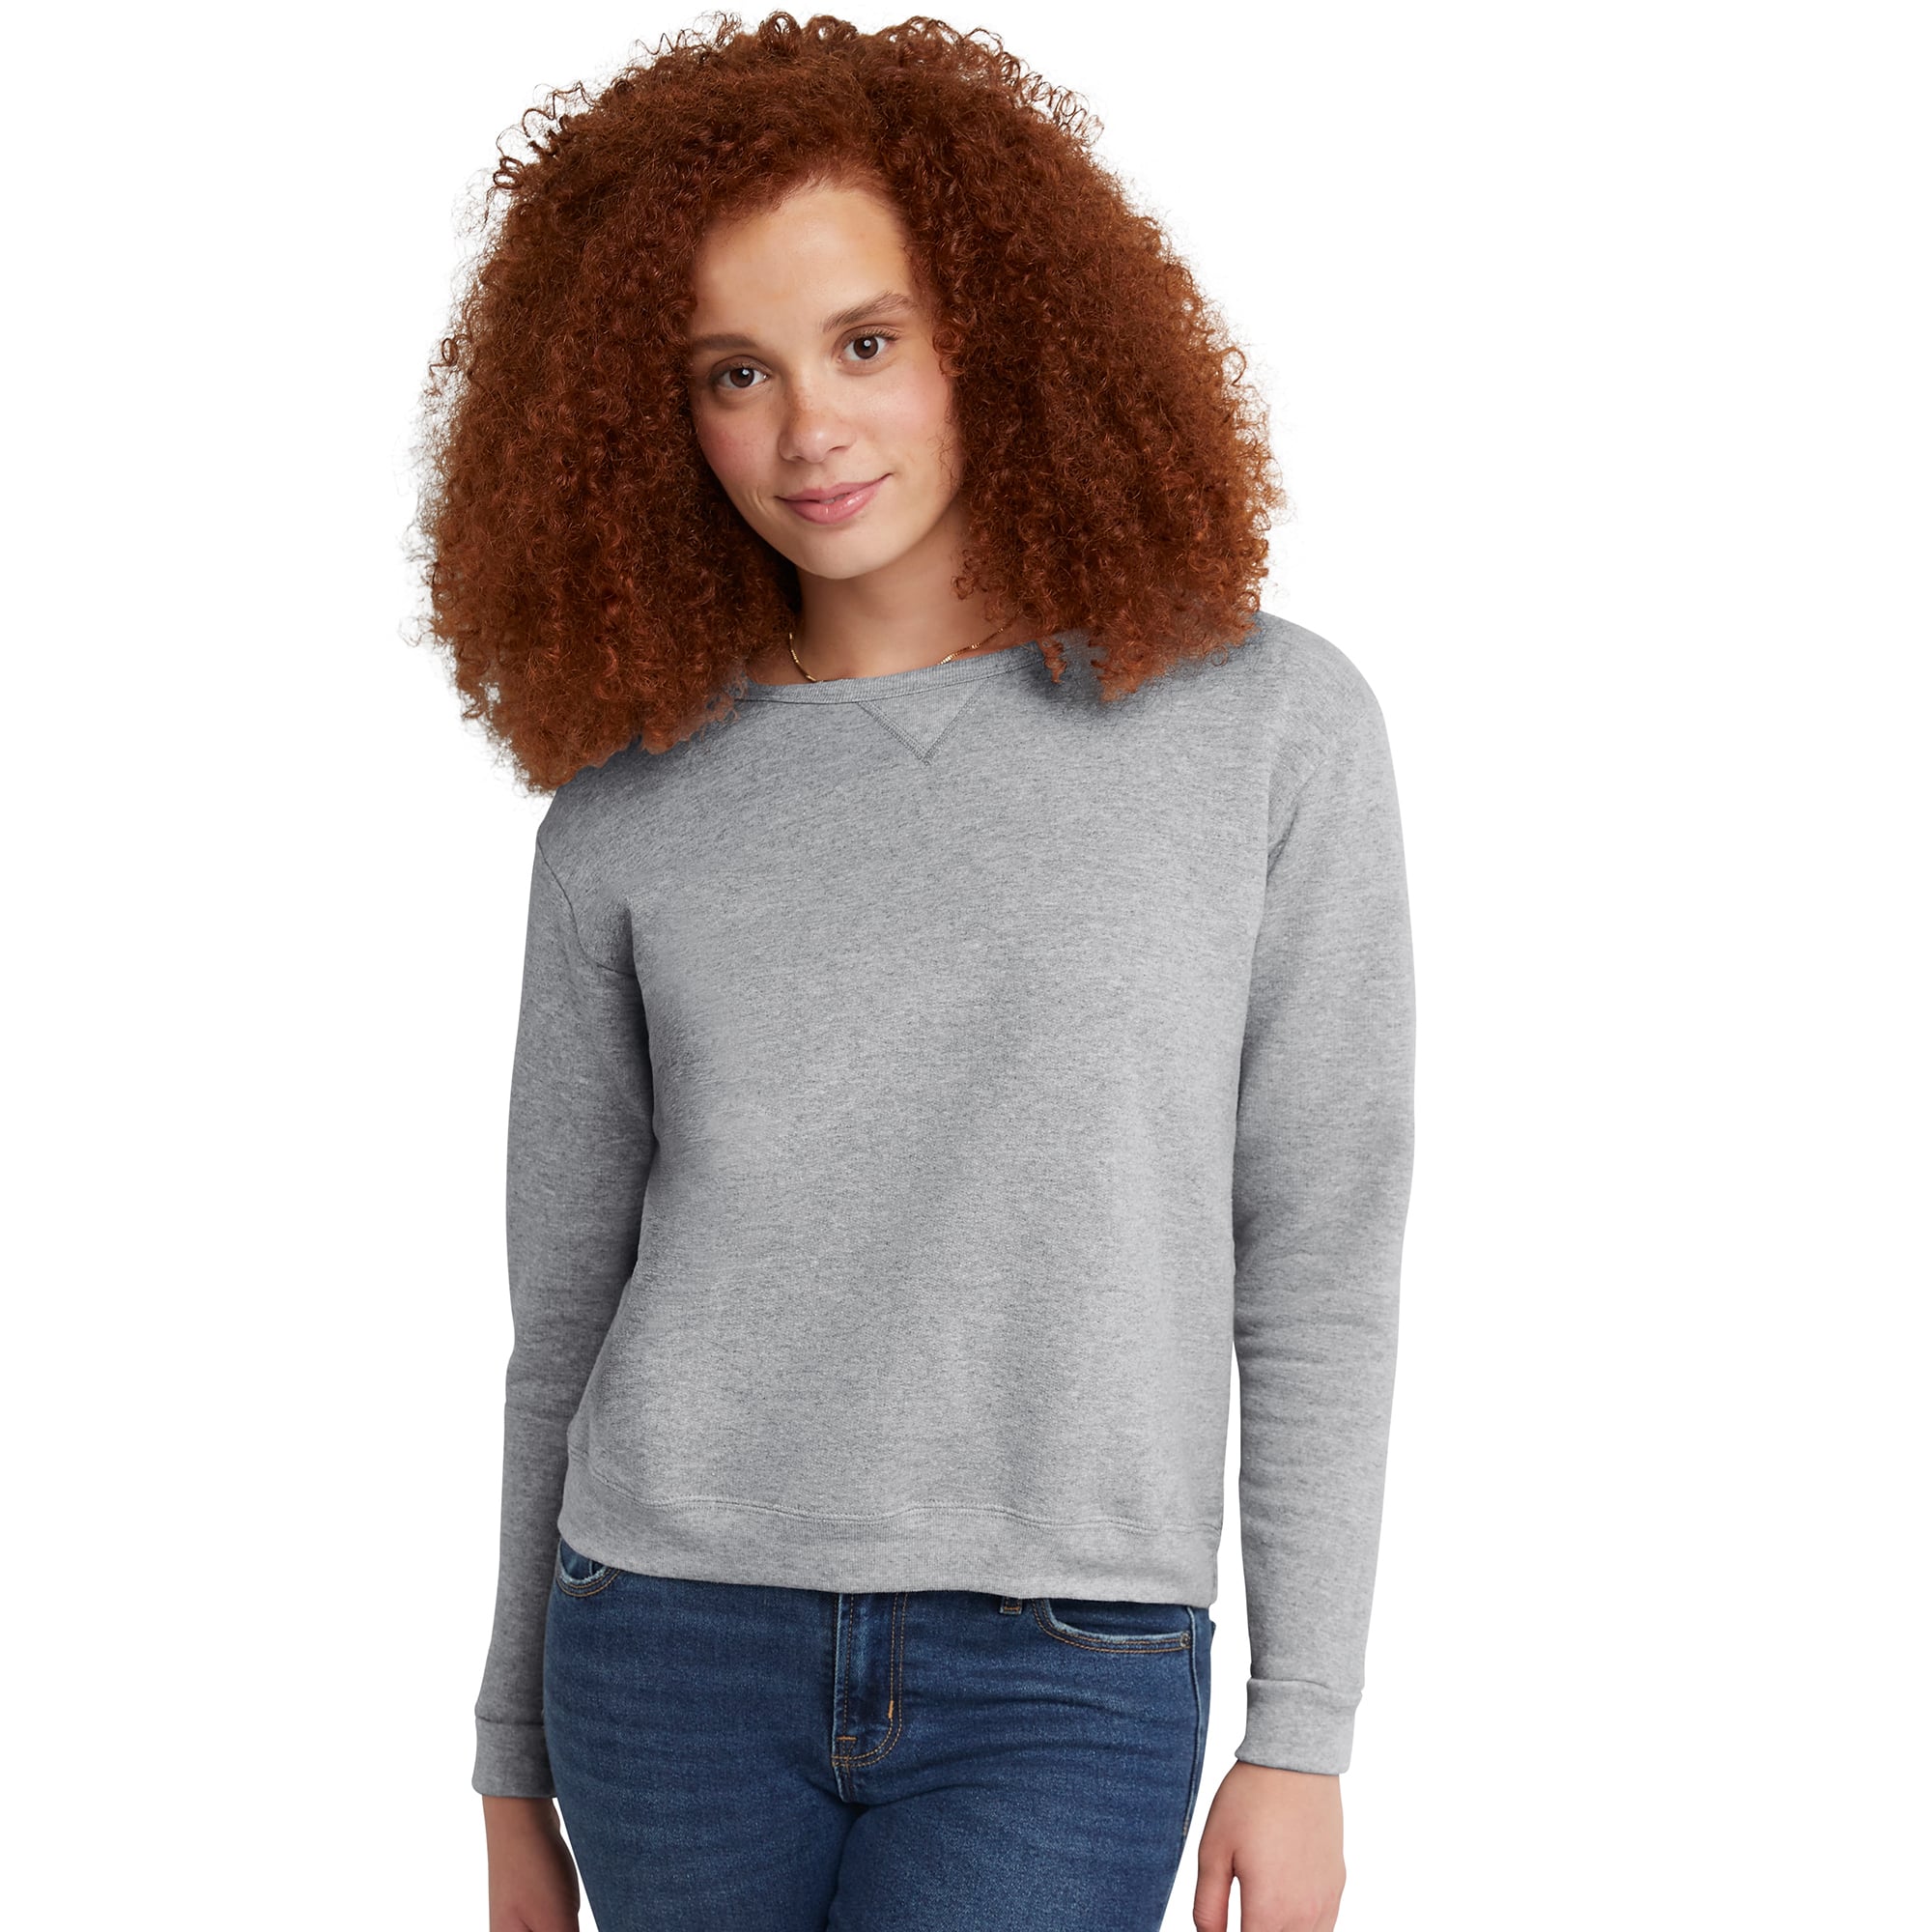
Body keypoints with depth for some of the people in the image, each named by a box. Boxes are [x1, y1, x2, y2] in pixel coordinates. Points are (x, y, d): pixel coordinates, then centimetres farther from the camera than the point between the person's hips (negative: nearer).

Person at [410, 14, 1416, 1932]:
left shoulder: (1267, 724, -4)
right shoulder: (629, 805, 2)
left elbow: (1319, 1263, -1)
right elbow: (565, 1307, 9)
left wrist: (1303, 1739, -2)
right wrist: (513, 1774, 13)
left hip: (1065, 1681, -2)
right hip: (682, 1652, 3)